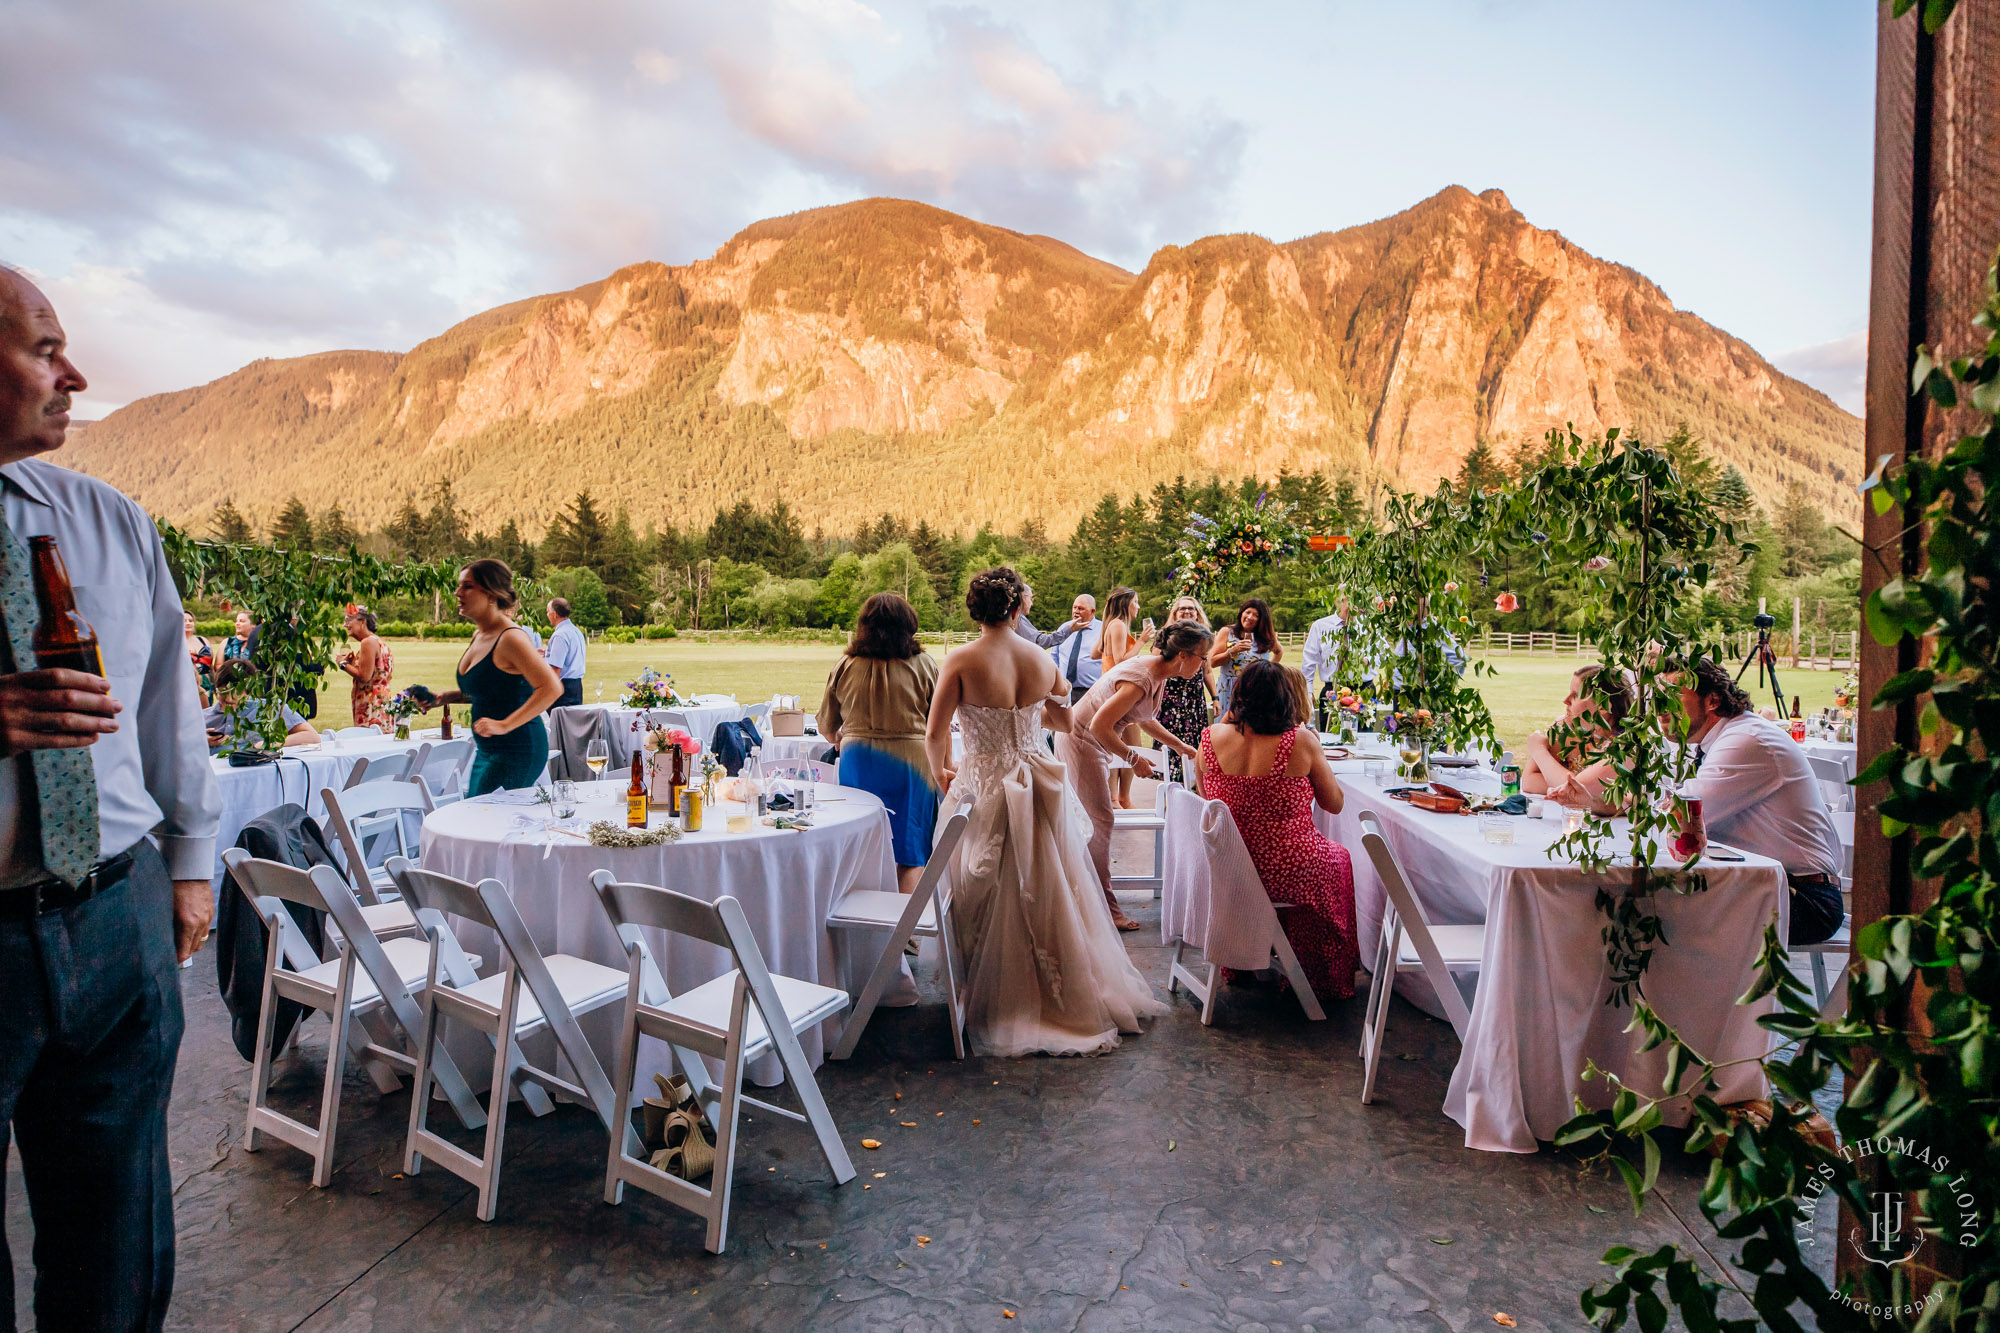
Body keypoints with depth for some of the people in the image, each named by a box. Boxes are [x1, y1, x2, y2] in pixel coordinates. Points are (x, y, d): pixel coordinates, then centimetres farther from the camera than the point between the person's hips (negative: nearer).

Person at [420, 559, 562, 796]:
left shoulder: (510, 638, -17)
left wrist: (504, 725, -26)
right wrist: (445, 697, 11)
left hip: (517, 751, -10)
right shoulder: (478, 636, 11)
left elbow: (551, 688, -26)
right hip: (486, 750, 10)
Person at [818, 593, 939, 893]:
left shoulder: (846, 665, 2)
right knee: (910, 854, 7)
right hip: (912, 761, -2)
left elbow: (826, 727, 10)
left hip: (857, 760, 2)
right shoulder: (924, 664, -3)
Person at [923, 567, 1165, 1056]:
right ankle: (1061, 998, 30)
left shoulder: (961, 660, -13)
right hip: (1039, 790, 4)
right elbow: (1065, 722, 14)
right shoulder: (1042, 660, 0)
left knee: (992, 906, 10)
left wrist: (940, 772, 7)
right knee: (1050, 899, 17)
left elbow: (934, 735, -12)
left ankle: (997, 1006, 22)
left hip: (983, 789, -3)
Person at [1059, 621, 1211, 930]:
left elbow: (1145, 720, 17)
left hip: (1094, 742, 10)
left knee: (1089, 819, 16)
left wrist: (1181, 746, 16)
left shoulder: (1159, 674, 0)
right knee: (1100, 821, -4)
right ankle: (1102, 904, 4)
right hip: (1080, 742, -10)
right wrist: (1134, 759, -22)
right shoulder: (1141, 679, -31)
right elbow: (1100, 725, -31)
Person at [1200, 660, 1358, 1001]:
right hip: (1286, 873, -4)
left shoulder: (1212, 737, -10)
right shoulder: (1300, 741, -18)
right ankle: (1324, 979, 47)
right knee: (1338, 858, 31)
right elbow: (1334, 804, -5)